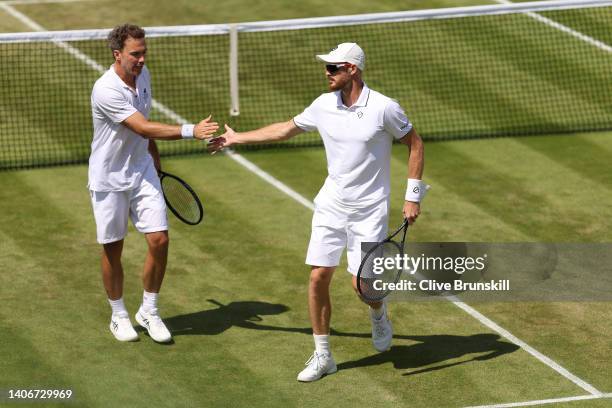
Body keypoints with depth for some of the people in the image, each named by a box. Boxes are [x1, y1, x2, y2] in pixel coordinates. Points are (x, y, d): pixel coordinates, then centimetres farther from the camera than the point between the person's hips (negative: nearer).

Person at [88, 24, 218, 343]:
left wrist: (154, 156, 22)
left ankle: (149, 311, 14)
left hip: (142, 172, 6)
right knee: (112, 250, 6)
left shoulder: (142, 75, 0)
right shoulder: (106, 91, -26)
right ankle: (119, 316, 25)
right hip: (109, 180, -6)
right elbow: (144, 128, -31)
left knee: (159, 240, -3)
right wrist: (191, 131, -37)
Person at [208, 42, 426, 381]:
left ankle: (378, 313, 30)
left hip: (369, 210, -4)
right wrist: (238, 138, 19)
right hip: (331, 205, 4)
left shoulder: (384, 109, -15)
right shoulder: (324, 105, -1)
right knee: (318, 277, -3)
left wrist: (413, 196, -6)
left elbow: (415, 144, -3)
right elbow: (286, 129, 15)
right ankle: (322, 355, 9)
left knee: (362, 285, -8)